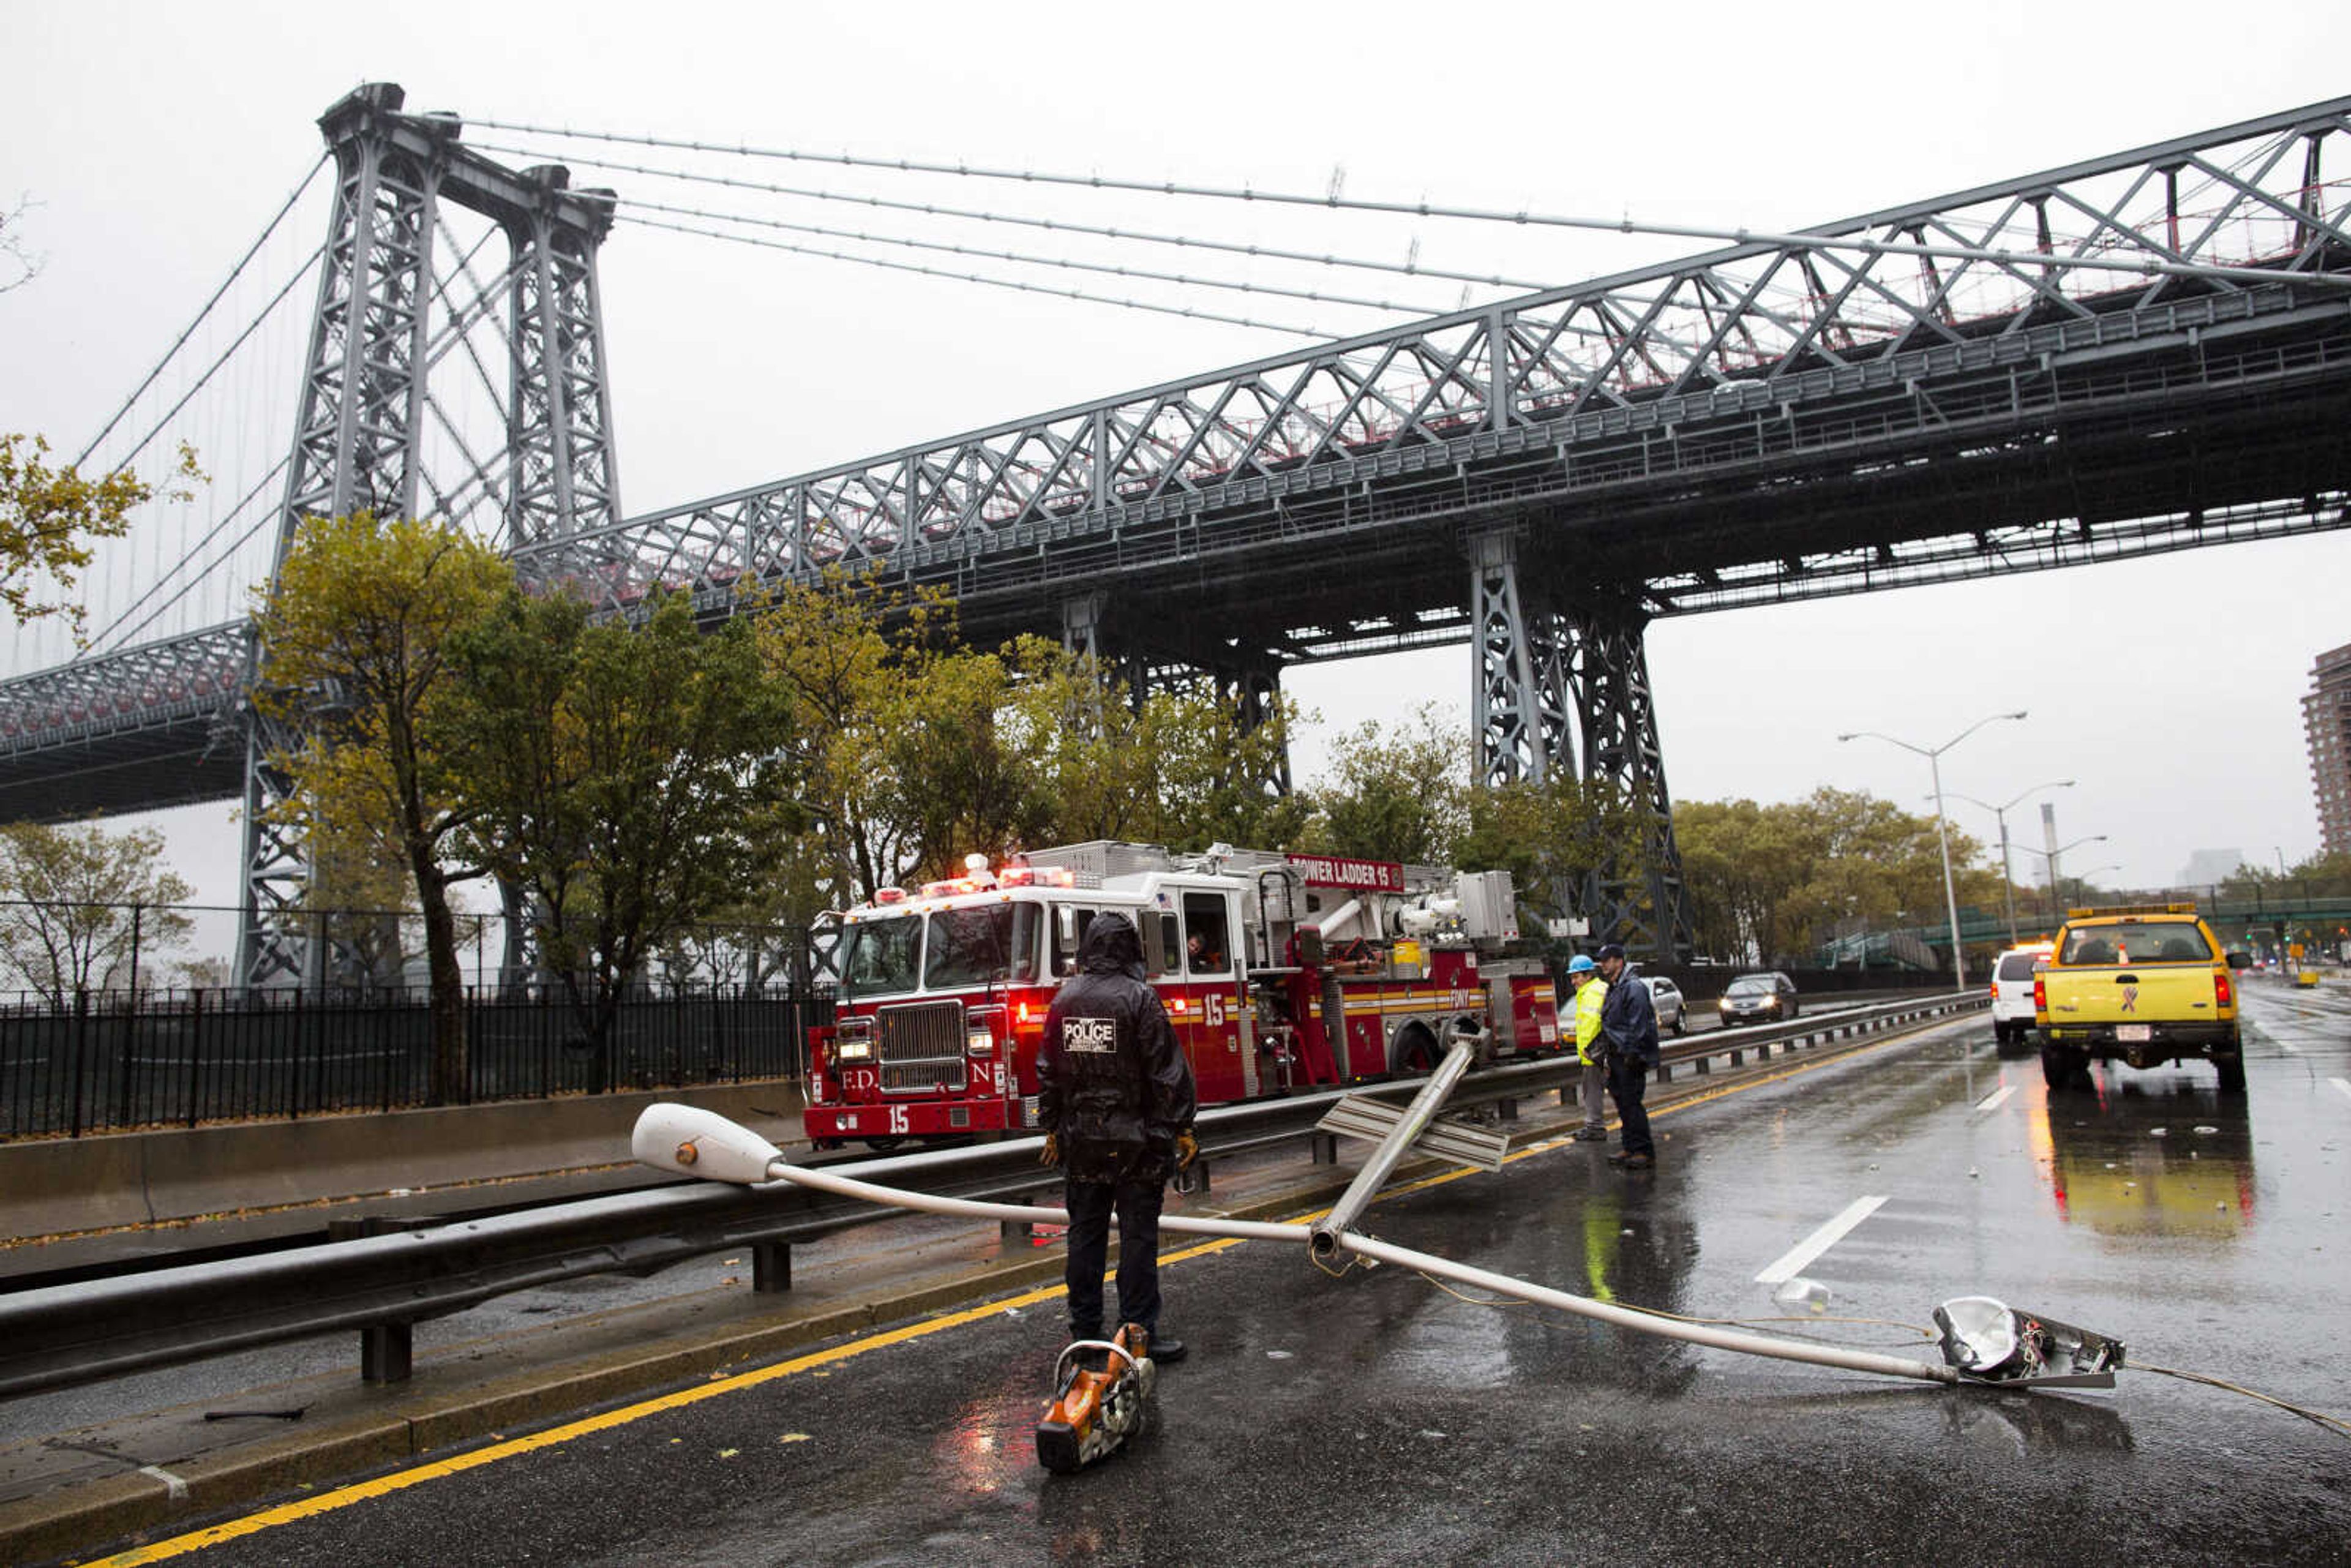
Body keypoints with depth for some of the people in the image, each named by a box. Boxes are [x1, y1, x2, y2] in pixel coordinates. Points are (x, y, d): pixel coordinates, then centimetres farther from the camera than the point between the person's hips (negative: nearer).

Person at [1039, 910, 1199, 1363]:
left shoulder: (1064, 999, 4)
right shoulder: (1139, 998, -12)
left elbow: (1048, 1072, 9)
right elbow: (1168, 1071, -12)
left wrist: (1053, 1128, 17)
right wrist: (1181, 1128, -5)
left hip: (1080, 1140, 5)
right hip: (1135, 1140, -5)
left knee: (1085, 1233, 13)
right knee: (1138, 1235, 2)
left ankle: (1085, 1329, 21)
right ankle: (1138, 1331, 4)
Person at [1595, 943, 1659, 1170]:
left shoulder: (1633, 987, -13)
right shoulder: (1612, 989, 18)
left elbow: (1638, 1026, -18)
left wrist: (1632, 1054, -21)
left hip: (1630, 1058, -10)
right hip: (1616, 1056, 10)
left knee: (1631, 1103, -9)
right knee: (1622, 1104, 12)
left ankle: (1645, 1152, -4)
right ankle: (1631, 1148, 19)